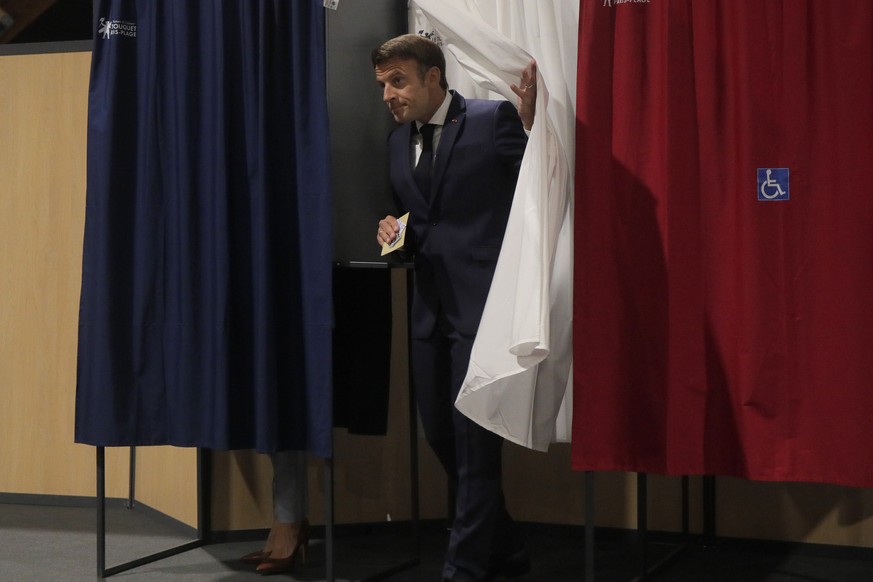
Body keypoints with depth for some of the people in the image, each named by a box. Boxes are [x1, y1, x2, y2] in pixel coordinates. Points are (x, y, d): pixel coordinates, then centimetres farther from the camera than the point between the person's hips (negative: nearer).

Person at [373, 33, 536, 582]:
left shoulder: (493, 119, -6)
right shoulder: (399, 140, 14)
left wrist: (529, 122, -21)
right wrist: (395, 230, 2)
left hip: (481, 301, -8)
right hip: (431, 305, 8)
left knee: (474, 439, -4)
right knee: (441, 434, 13)